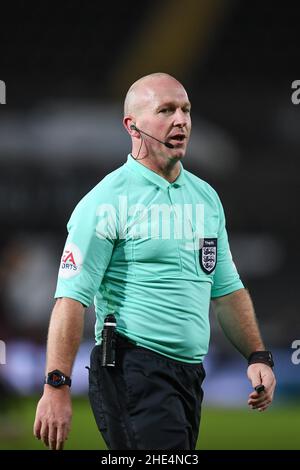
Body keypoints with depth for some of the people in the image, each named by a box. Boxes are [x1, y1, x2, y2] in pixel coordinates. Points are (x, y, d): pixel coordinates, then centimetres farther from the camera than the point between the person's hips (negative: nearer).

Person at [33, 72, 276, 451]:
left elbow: (227, 290, 24)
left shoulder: (206, 196, 16)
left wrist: (258, 357, 14)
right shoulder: (107, 202, -8)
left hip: (190, 374, 8)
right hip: (133, 372, -7)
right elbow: (71, 298, -14)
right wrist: (56, 387, -21)